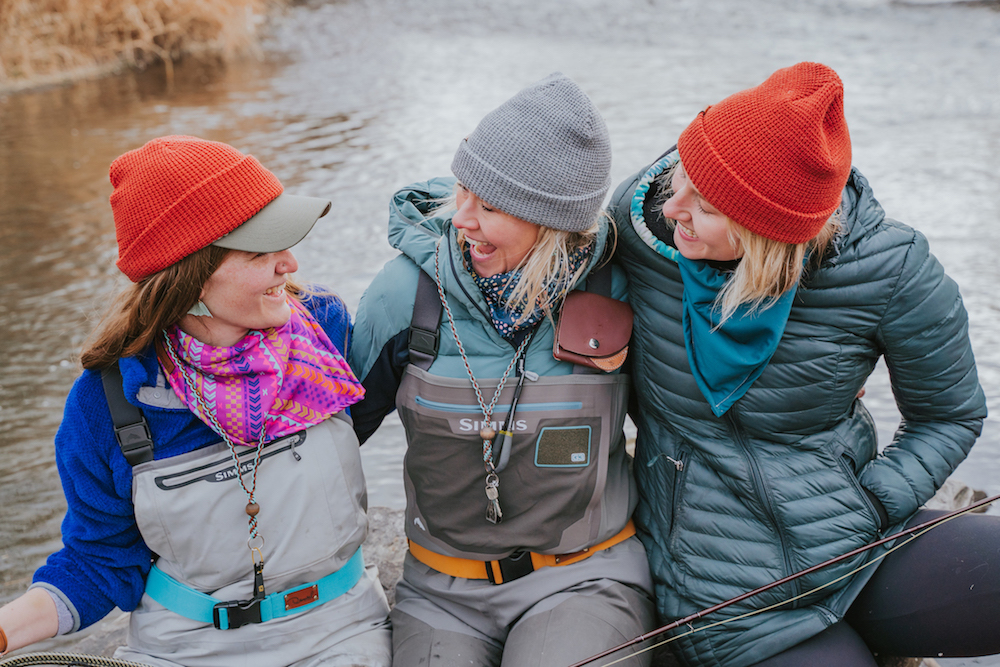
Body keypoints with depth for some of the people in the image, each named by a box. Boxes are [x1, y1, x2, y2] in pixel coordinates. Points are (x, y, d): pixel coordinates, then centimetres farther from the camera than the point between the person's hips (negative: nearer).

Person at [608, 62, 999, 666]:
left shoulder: (891, 270, -14)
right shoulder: (637, 220, -11)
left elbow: (949, 415, 1)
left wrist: (870, 508, -13)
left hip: (850, 550, 2)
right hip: (718, 590, -1)